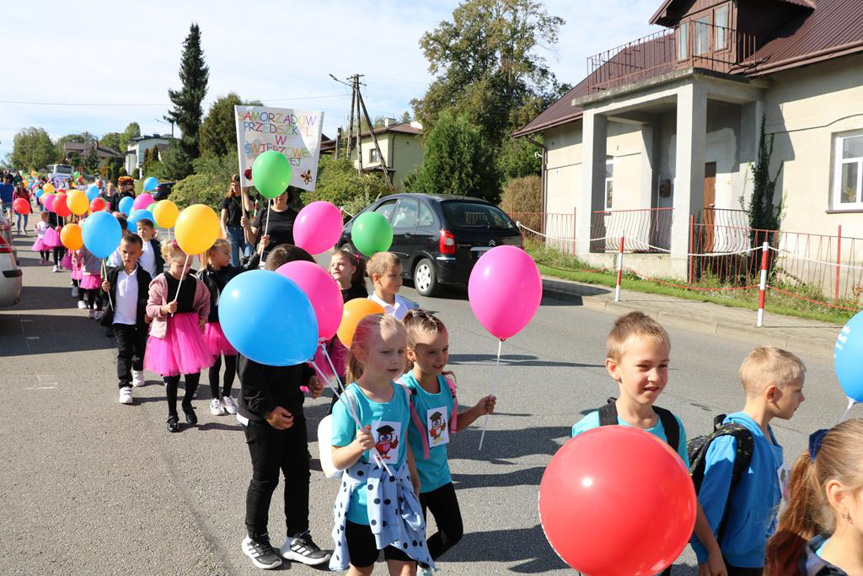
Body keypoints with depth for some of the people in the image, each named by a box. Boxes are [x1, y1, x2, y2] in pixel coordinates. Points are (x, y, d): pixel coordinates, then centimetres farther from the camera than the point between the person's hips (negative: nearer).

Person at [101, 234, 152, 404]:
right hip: (120, 321, -1)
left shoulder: (144, 276, -9)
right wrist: (105, 290, -15)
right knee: (124, 352, -5)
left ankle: (138, 370, 47)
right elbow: (107, 297, 6)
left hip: (139, 322, 1)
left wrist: (148, 313, -17)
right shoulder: (113, 273, -4)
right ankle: (125, 386, -3)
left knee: (140, 350, 19)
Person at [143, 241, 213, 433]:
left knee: (195, 369, -2)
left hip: (190, 328, 3)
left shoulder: (195, 282, 3)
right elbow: (150, 309, -6)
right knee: (172, 373, 3)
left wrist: (203, 318, 4)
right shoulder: (160, 282, -8)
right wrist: (165, 309, -25)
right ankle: (172, 414, 21)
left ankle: (187, 403, 27)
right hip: (168, 330, -3)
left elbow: (205, 301, 18)